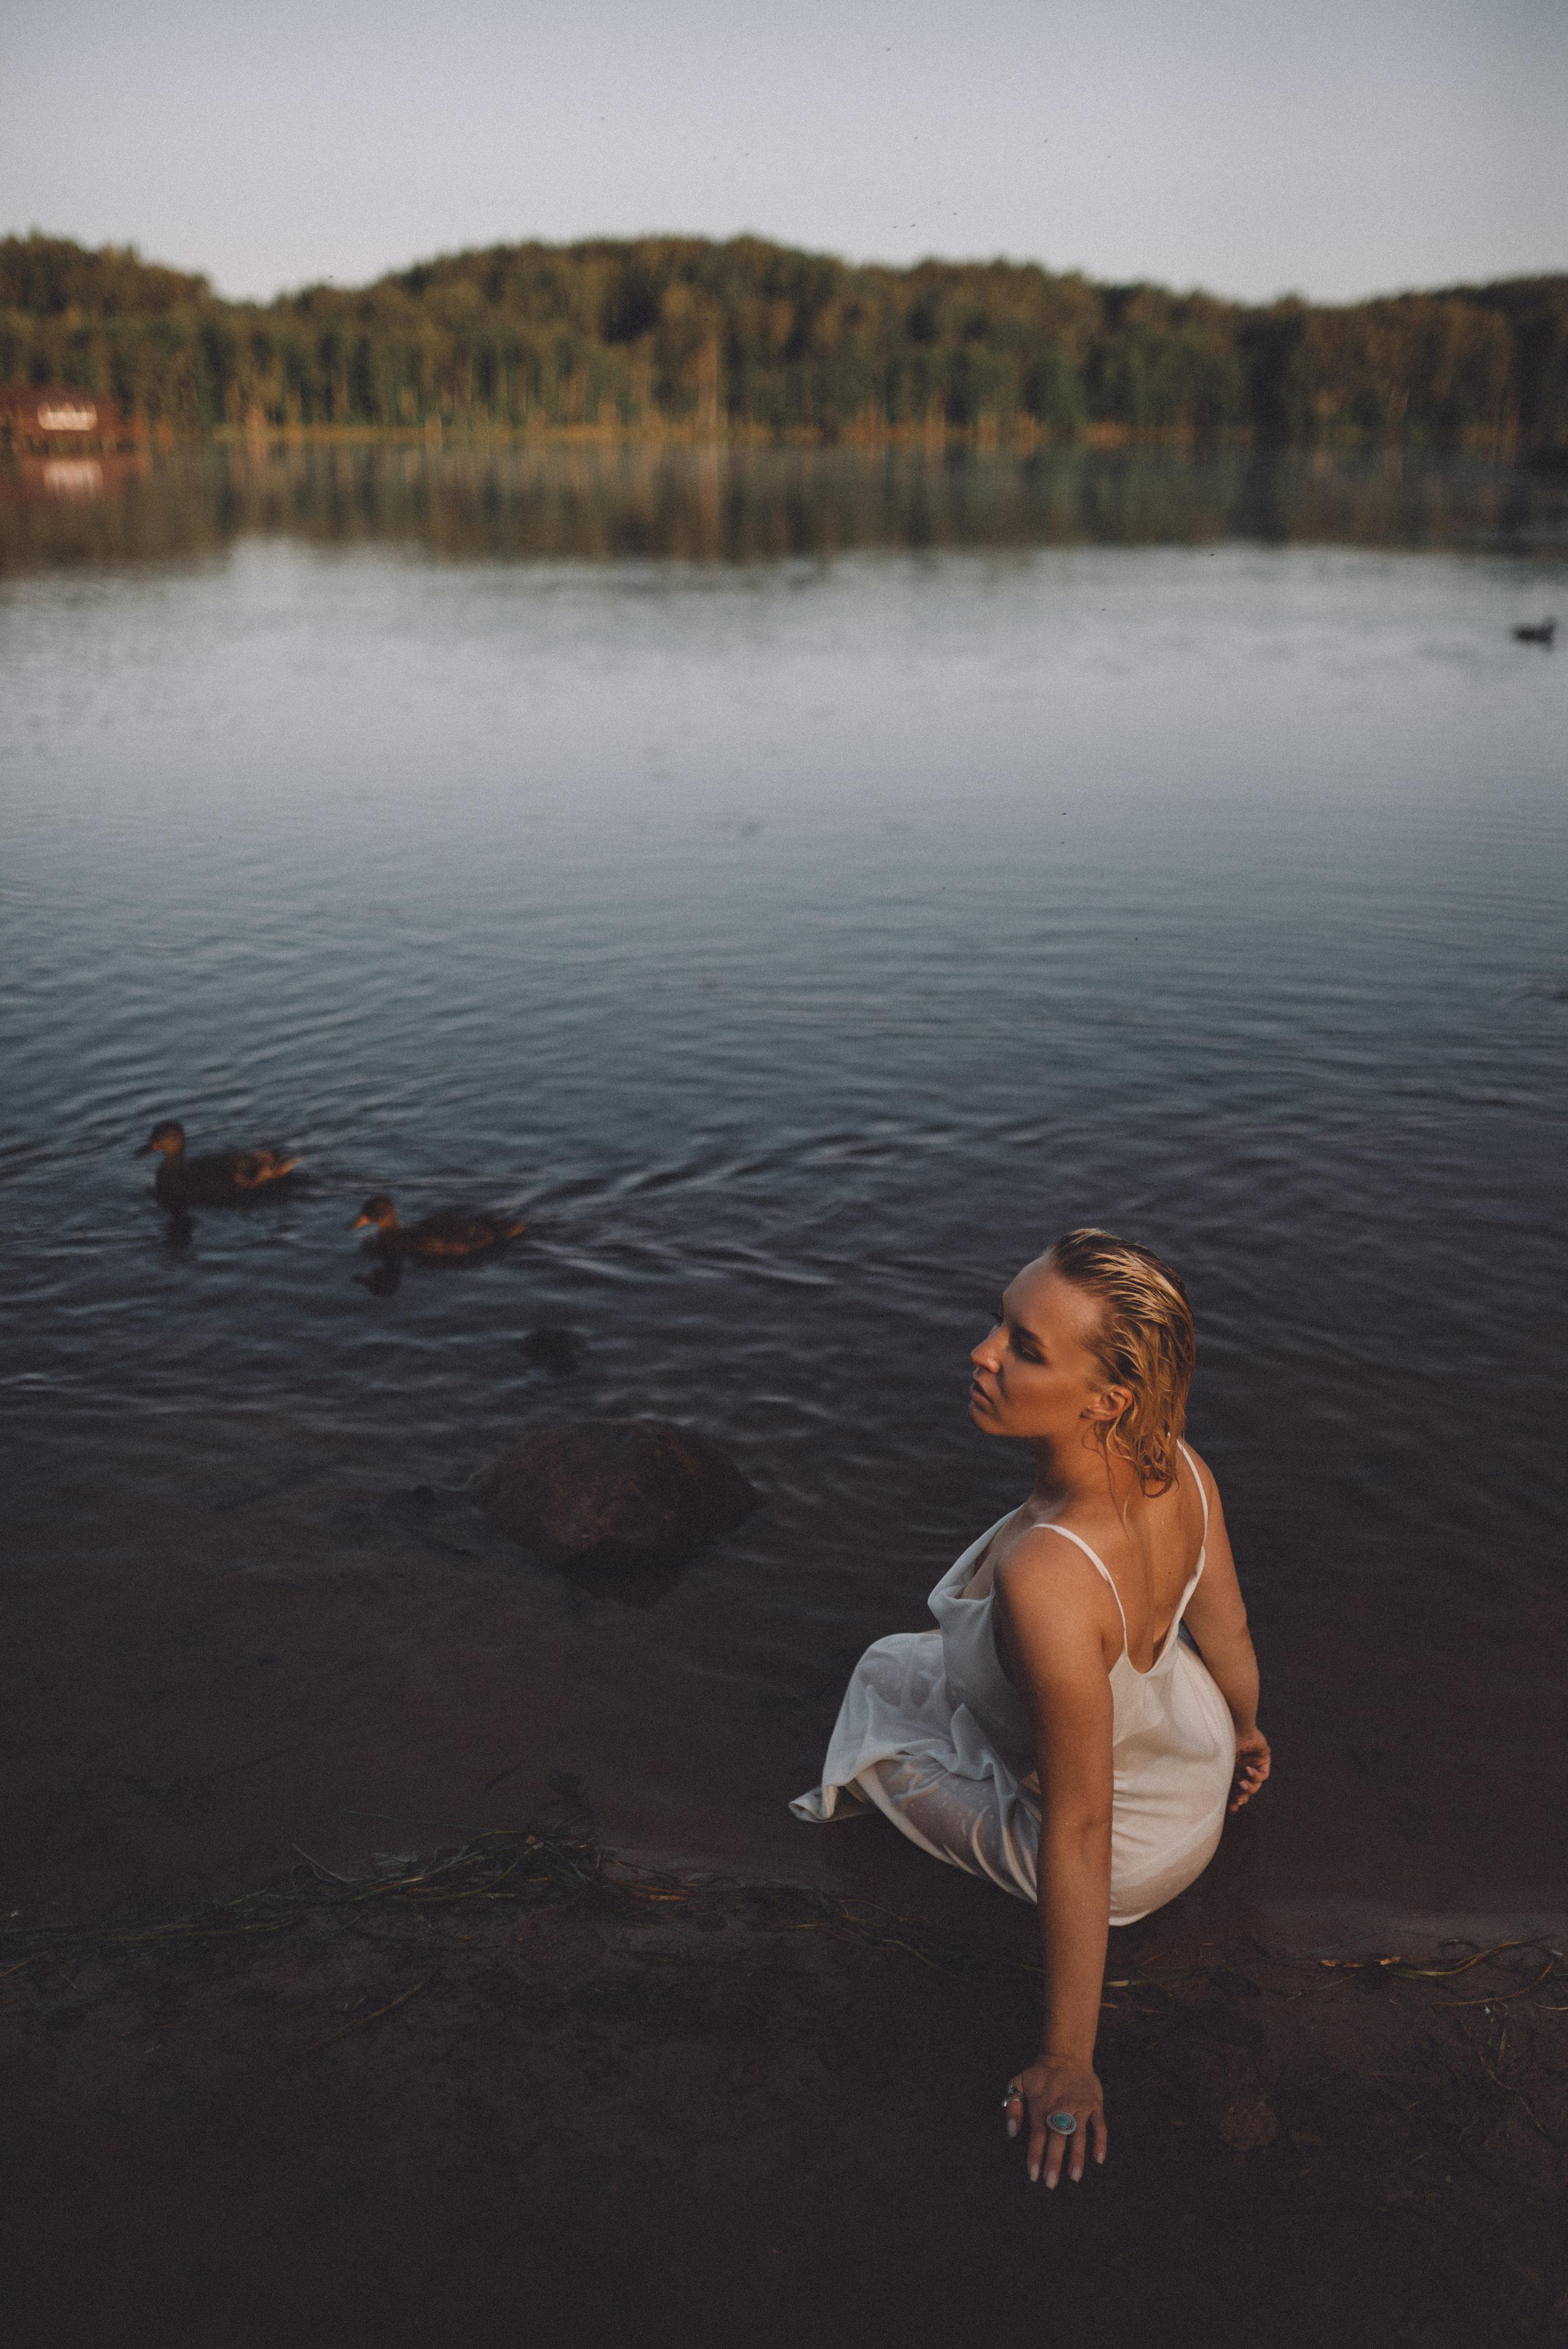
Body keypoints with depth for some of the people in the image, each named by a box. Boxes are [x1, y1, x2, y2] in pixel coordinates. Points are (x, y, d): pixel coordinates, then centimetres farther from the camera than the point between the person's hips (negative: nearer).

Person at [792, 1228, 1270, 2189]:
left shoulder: (1047, 1577, -45)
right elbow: (1227, 1631, -5)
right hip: (1204, 1783, 5)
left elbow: (1079, 1835, -34)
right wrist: (1244, 1732, 18)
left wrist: (1069, 2062, -20)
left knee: (889, 1677, 18)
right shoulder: (1181, 1465, -25)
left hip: (1128, 1863, -5)